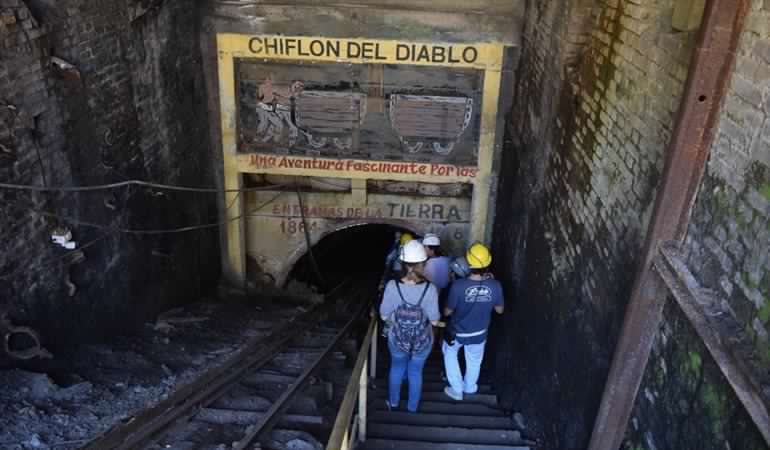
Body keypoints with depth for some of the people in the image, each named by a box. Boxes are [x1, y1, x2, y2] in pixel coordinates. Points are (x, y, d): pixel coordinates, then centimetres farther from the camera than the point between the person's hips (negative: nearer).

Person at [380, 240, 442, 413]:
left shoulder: (392, 286, -25)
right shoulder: (430, 289, -27)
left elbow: (384, 316, -13)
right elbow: (434, 320, -17)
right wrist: (441, 323, 5)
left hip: (397, 340, 1)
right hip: (422, 342, 0)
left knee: (396, 368, 28)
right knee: (415, 372, 24)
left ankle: (393, 402, 49)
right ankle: (412, 407, 45)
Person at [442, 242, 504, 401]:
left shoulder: (458, 285, -32)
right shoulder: (495, 286, -23)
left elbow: (447, 312, -20)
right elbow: (499, 310, -5)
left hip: (457, 332, -2)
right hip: (479, 333, 2)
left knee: (450, 354, 29)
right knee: (474, 360, 30)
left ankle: (456, 390, 36)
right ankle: (470, 387, 53)